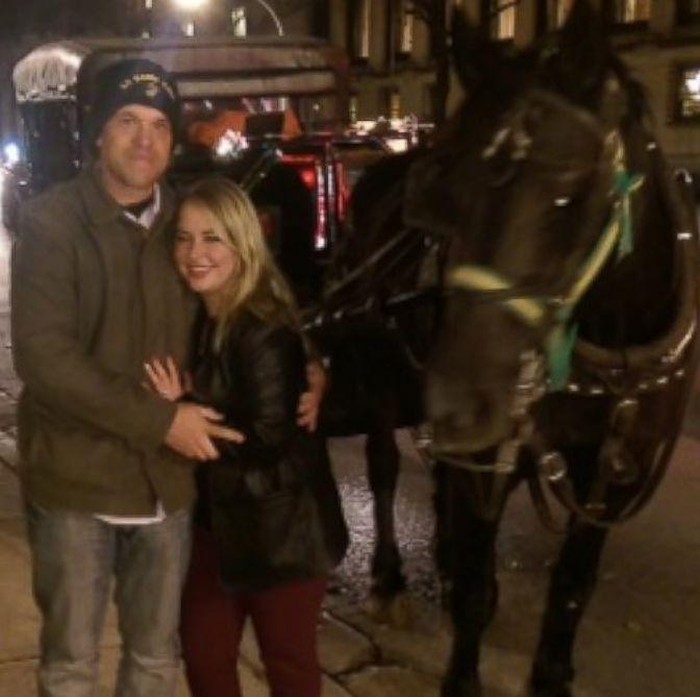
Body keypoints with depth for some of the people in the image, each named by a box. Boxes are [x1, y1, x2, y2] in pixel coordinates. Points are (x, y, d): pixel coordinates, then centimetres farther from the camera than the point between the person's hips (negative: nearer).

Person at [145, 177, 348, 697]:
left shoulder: (265, 331, -22)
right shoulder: (195, 319, 3)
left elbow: (269, 438, -25)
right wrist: (177, 404, -6)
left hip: (279, 531, -8)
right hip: (216, 521, 8)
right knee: (202, 654, 16)